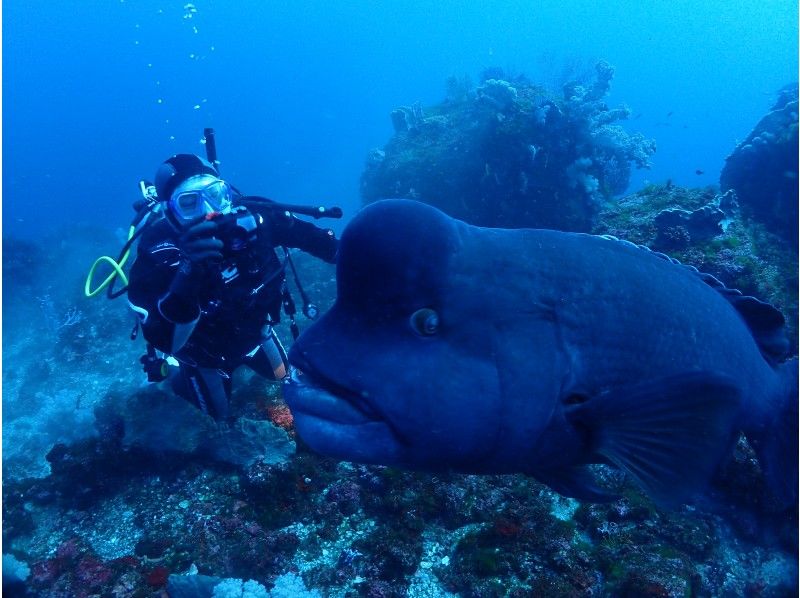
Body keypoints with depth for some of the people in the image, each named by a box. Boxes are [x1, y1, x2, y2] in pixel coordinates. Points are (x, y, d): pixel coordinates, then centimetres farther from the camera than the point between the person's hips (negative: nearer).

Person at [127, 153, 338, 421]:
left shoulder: (249, 217, -29)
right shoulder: (158, 254, -36)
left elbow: (306, 234, -11)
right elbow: (166, 342, -44)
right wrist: (189, 274, -58)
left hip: (254, 330, 4)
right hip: (206, 352, -3)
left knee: (282, 376, 27)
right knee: (218, 415, 20)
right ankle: (174, 374, 43)